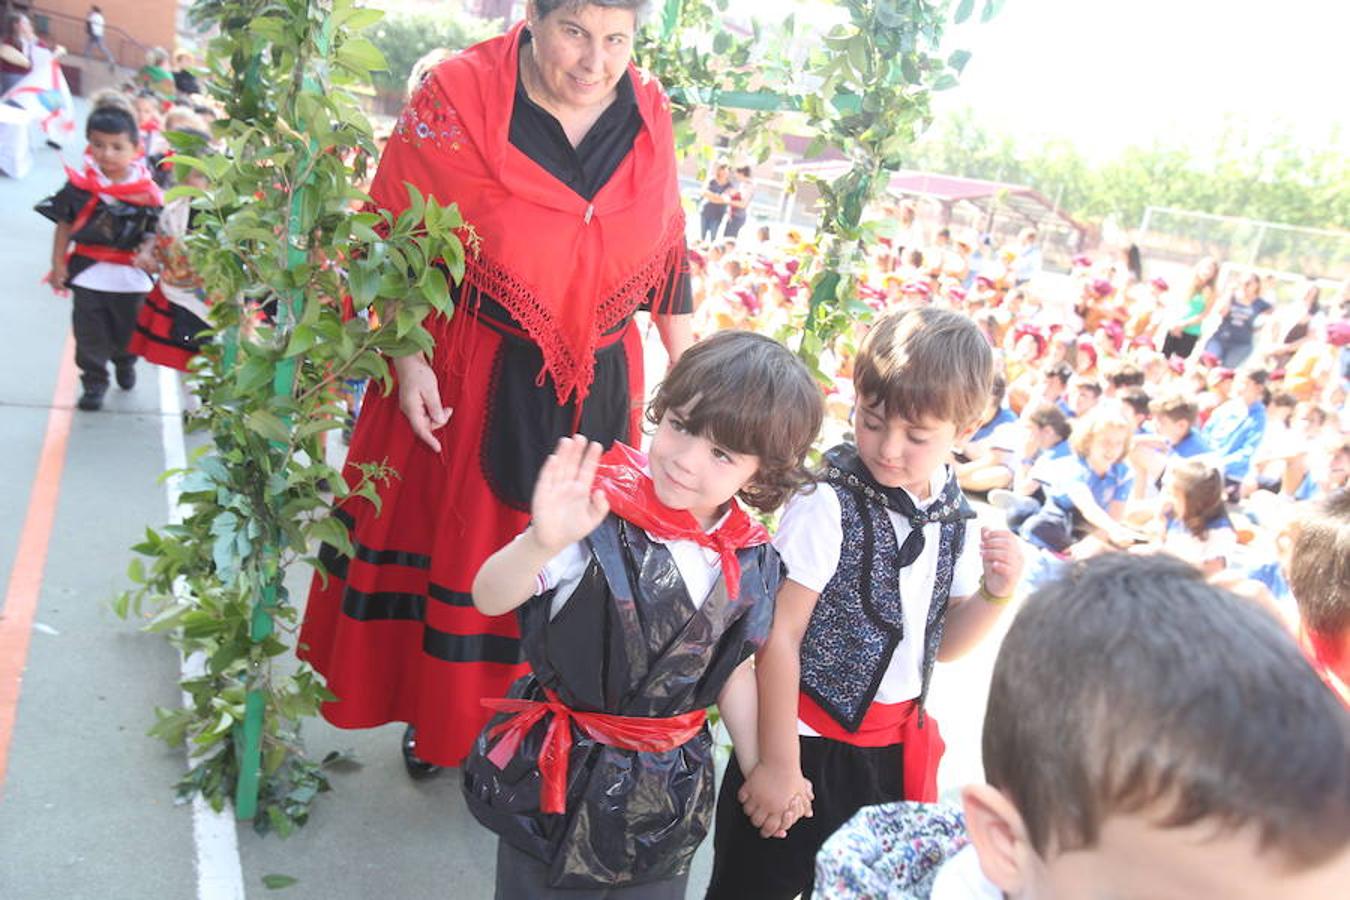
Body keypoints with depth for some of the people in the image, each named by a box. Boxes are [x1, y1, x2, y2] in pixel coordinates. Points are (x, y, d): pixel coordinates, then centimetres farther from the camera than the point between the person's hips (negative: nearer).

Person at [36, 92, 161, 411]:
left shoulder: (147, 190, -10)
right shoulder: (80, 185, -7)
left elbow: (155, 232, -4)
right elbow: (64, 226, -1)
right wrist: (58, 264, -2)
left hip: (130, 276, 0)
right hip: (88, 273, 0)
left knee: (127, 329, 19)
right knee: (89, 334, 6)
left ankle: (125, 362, 49)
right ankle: (94, 382, 19)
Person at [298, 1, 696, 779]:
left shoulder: (650, 115, -4)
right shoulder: (459, 98, -15)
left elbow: (668, 249, 7)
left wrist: (685, 364, 8)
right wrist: (408, 360, -15)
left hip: (600, 390, 3)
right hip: (467, 383, -3)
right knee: (452, 541, 12)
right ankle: (437, 716, 37)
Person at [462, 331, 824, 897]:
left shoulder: (751, 564, -8)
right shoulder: (597, 512, -23)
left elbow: (732, 672, 5)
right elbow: (490, 598, -27)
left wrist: (761, 771, 8)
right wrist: (542, 543, -46)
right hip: (559, 775, -3)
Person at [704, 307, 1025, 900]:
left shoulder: (956, 520, 1)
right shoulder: (829, 506, -19)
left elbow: (943, 644, 10)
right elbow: (779, 635, -17)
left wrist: (996, 592, -8)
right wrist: (780, 765, -14)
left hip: (895, 749, 6)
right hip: (809, 742, -6)